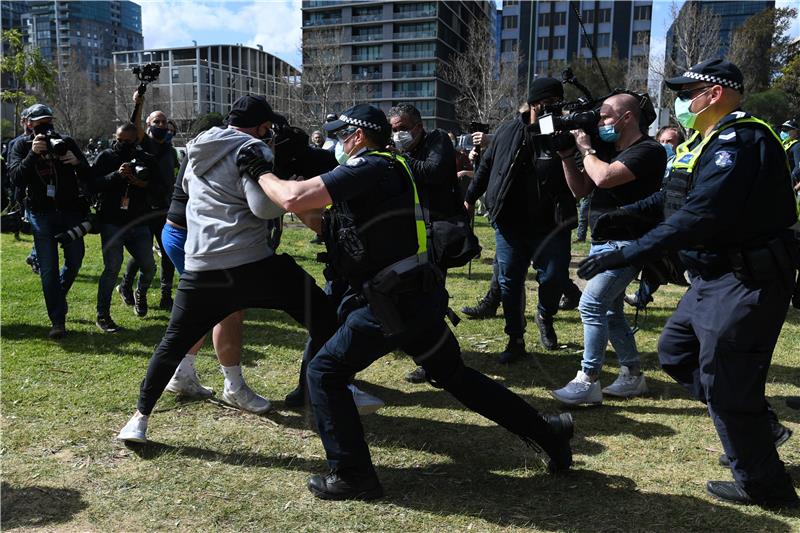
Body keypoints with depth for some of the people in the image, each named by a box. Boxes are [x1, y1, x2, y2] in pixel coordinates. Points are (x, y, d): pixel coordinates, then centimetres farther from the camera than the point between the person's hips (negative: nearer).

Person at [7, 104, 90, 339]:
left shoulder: (66, 142, 3)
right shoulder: (21, 147, 2)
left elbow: (87, 177, 1)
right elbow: (17, 178, -13)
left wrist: (77, 163, -21)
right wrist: (33, 154, -24)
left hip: (70, 211, 1)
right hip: (41, 214, -1)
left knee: (75, 259, 9)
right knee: (48, 269, -3)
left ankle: (60, 294, 40)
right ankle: (57, 322, 1)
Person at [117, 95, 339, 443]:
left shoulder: (198, 152, 18)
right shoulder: (251, 150, -4)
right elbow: (266, 205, -17)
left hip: (201, 268, 6)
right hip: (252, 264, -6)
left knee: (173, 343, 18)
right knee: (322, 316, 9)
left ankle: (140, 418, 23)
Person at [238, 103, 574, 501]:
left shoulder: (369, 167, -10)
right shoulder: (387, 170, 20)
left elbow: (294, 199, -19)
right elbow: (324, 222, 24)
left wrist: (262, 173, 0)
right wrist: (282, 176, 18)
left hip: (393, 304, -10)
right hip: (421, 298, 10)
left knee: (325, 373, 4)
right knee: (455, 375, 23)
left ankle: (352, 476, 9)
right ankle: (546, 431, 31)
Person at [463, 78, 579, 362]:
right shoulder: (509, 131, 2)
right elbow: (487, 164, 14)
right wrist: (471, 197, 19)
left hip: (550, 226, -1)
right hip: (510, 223, 1)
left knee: (554, 278, -2)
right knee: (509, 282, 6)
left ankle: (545, 317, 33)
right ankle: (515, 340, 22)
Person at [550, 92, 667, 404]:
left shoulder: (649, 151, -13)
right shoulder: (609, 150, 15)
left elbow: (604, 177, -27)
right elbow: (580, 189, 16)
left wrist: (585, 149, -10)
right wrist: (567, 154, 5)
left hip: (624, 245, -10)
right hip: (600, 243, 10)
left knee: (591, 305, -16)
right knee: (610, 311, 14)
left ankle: (588, 381, -9)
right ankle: (632, 375, 26)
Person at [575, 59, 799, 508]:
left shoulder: (740, 140, -21)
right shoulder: (711, 140, 13)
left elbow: (699, 215, -32)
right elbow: (675, 197, 21)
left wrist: (626, 255, -34)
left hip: (744, 283, -10)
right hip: (714, 277, 10)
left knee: (723, 384, -1)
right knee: (676, 354, 18)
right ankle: (755, 423, 30)